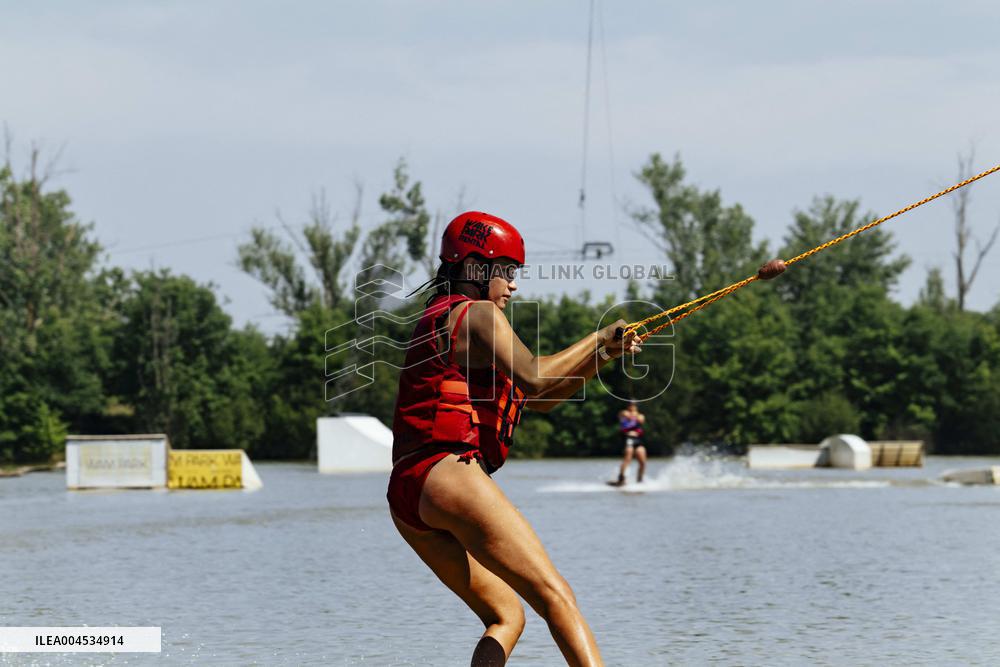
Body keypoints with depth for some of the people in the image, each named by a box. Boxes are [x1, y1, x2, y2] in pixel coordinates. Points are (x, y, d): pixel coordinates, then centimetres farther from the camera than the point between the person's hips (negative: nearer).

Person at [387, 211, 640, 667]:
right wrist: (598, 338, -2)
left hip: (405, 494, 10)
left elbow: (539, 401, 29)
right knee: (556, 598, -13)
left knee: (506, 617, 14)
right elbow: (533, 379, -16)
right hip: (448, 472, -10)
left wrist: (602, 357, 19)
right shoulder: (478, 314, 0)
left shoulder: (441, 319, 29)